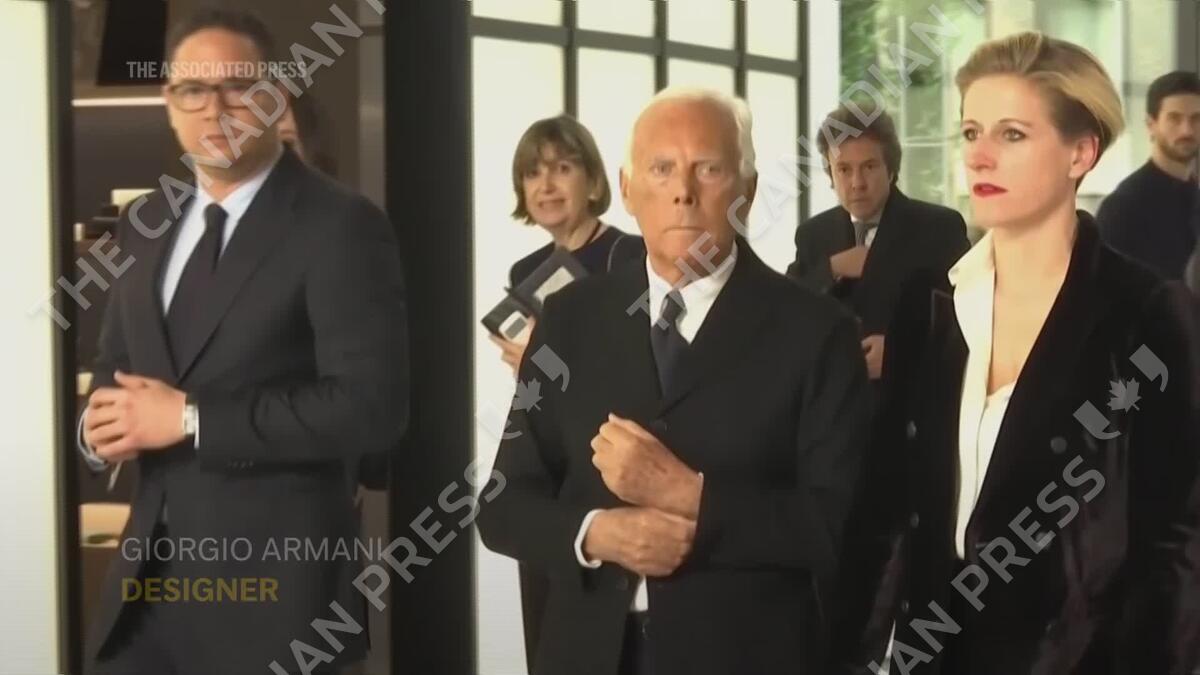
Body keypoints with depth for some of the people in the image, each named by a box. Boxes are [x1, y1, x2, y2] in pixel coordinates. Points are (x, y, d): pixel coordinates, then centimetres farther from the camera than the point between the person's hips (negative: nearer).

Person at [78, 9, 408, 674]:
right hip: (150, 568, 6)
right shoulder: (147, 223, 11)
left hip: (271, 579, -6)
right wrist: (101, 420, -4)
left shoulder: (340, 226, -11)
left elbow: (371, 404, -19)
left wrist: (189, 418, -19)